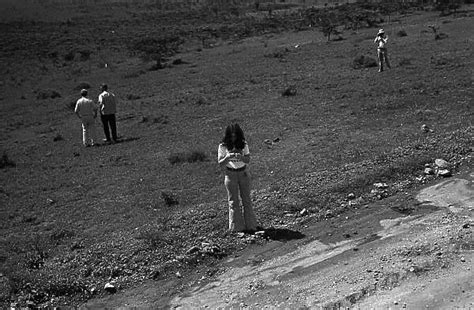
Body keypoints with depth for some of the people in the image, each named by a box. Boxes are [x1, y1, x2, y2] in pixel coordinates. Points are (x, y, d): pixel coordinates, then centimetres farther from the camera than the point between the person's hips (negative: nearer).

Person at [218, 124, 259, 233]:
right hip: (230, 174, -1)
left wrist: (241, 157, -25)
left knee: (246, 199, 6)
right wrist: (227, 157, -27)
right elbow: (220, 163, -7)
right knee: (233, 201, 3)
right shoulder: (223, 146, -6)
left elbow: (248, 160, -4)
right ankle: (237, 227, 12)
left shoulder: (243, 144, -1)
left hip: (243, 173, 2)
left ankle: (250, 225, 15)